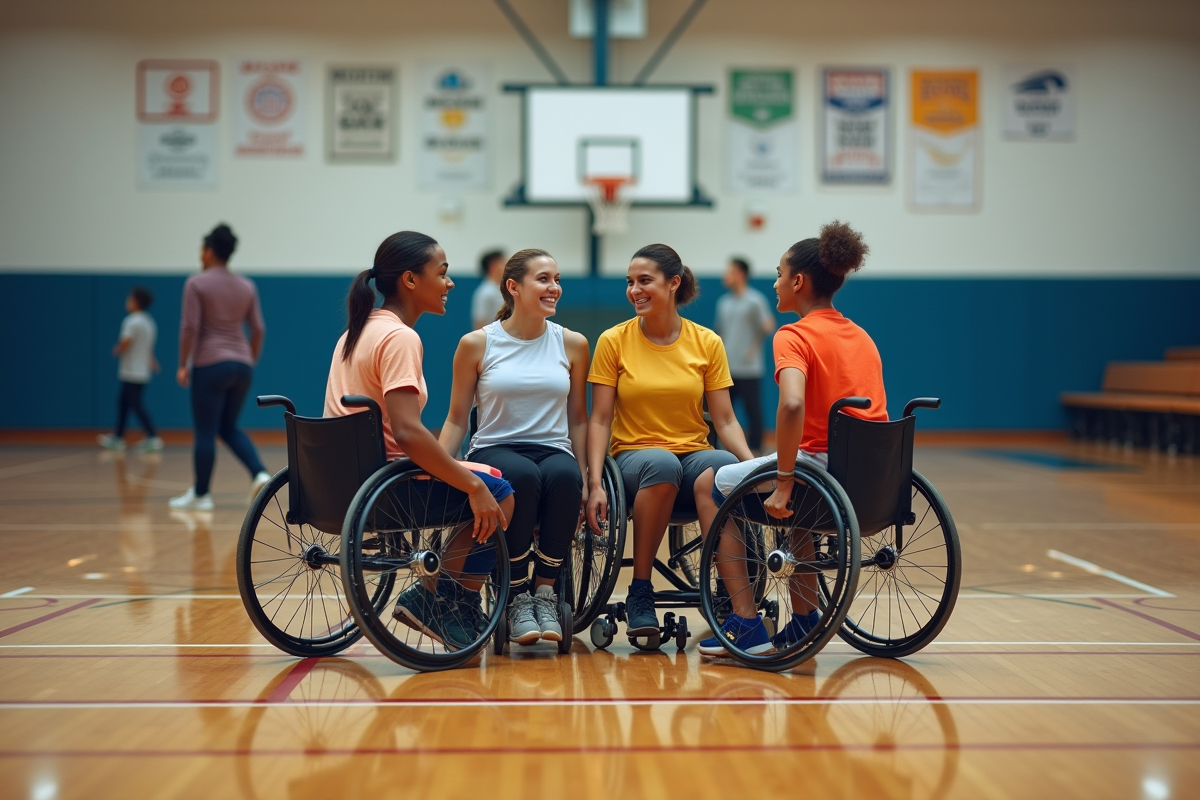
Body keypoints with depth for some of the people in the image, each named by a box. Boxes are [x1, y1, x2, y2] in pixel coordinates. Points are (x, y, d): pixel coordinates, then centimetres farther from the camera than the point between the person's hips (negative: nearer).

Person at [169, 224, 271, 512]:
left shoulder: (197, 284, -6)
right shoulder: (247, 286, 10)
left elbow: (190, 327, -11)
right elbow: (258, 329, 8)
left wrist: (183, 365, -5)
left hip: (210, 366, -6)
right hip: (241, 365, 6)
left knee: (206, 432, 2)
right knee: (229, 427, 17)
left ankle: (200, 495, 7)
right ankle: (259, 473, -2)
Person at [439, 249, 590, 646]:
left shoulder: (572, 344, 9)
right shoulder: (476, 344, 3)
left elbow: (578, 418, 14)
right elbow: (456, 419, 8)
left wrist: (586, 478, 2)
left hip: (554, 450, 2)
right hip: (494, 450, -2)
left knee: (564, 476, -36)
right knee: (522, 476, -38)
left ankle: (545, 593, -21)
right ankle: (517, 599, -23)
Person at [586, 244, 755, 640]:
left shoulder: (707, 343, 5)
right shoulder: (613, 341, 2)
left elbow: (725, 421, 4)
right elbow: (600, 420, 0)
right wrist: (594, 484, -13)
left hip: (694, 456, 1)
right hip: (634, 456, -1)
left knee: (722, 466, -37)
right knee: (662, 463, -39)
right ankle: (640, 593, -25)